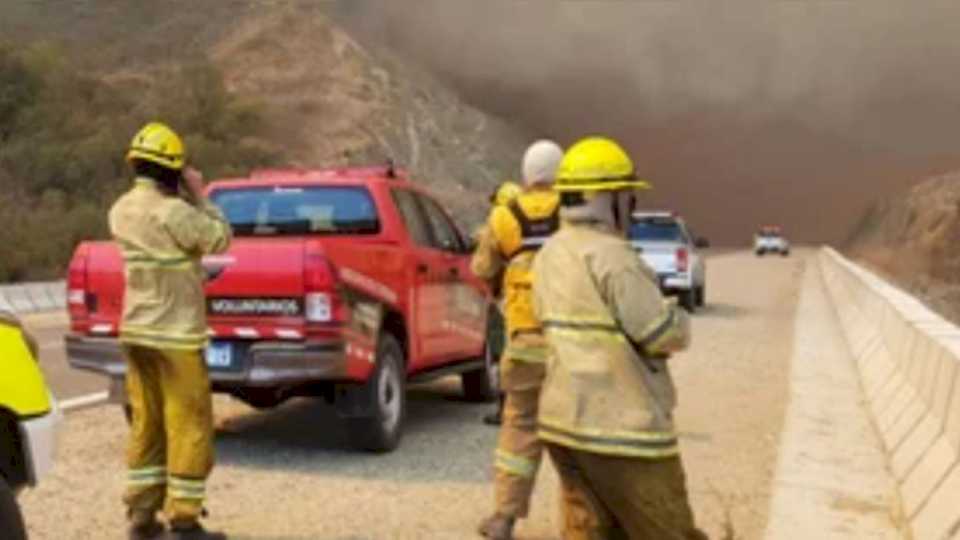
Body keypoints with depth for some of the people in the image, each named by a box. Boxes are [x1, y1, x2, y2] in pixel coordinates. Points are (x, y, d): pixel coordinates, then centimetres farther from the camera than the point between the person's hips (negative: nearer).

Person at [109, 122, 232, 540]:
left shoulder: (121, 211, 6)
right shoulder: (173, 212, -19)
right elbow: (220, 239, -9)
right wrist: (199, 196, -2)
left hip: (136, 333, 8)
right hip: (176, 336, -8)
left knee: (146, 426, 14)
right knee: (189, 428, 0)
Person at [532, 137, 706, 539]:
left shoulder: (549, 256, 9)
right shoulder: (610, 255, -18)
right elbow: (665, 334, -17)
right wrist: (678, 317, 6)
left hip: (564, 418, 8)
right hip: (621, 427, -8)